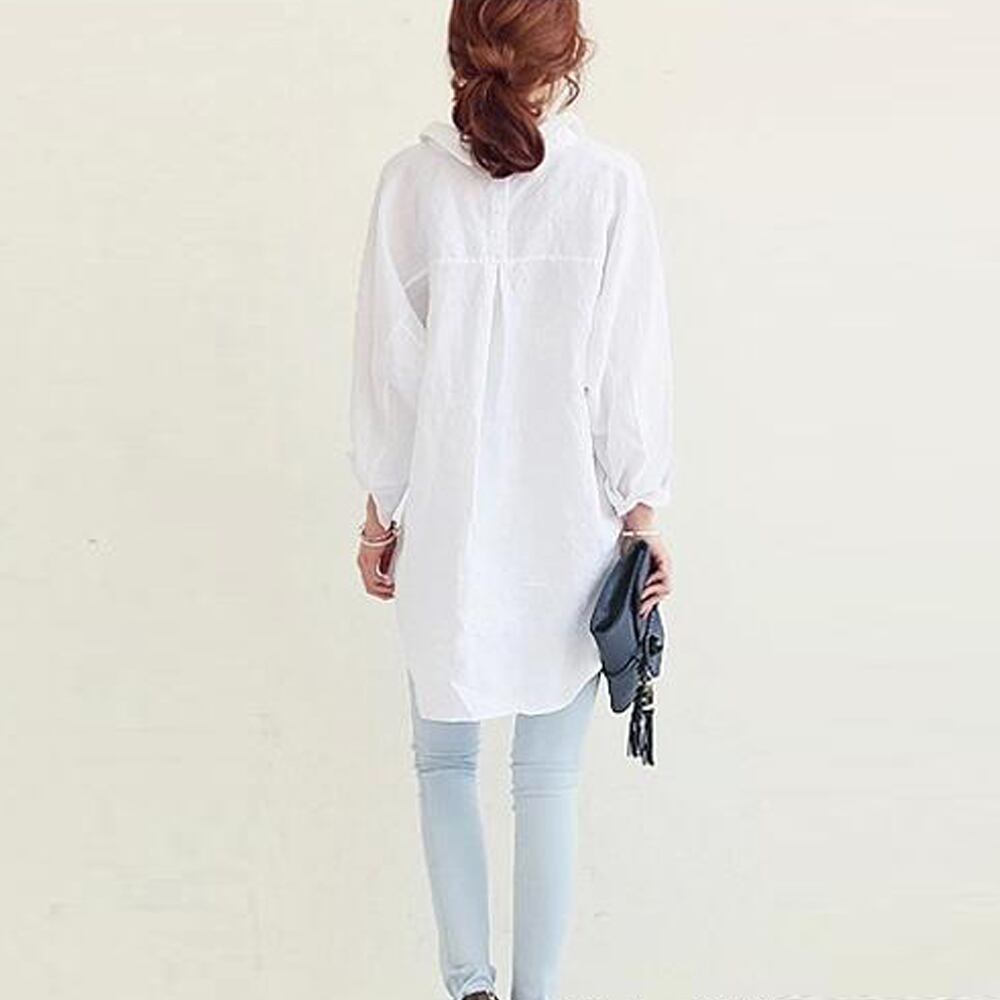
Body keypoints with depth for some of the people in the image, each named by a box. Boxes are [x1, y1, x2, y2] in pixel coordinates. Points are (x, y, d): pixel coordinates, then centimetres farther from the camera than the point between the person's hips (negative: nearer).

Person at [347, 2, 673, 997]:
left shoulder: (412, 181, -6)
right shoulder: (610, 183, -9)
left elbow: (389, 363, -2)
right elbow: (631, 364, -6)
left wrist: (380, 508, 8)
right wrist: (642, 507, 3)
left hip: (446, 526, 1)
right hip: (569, 527, 0)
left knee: (444, 758, 17)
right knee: (548, 778, 10)